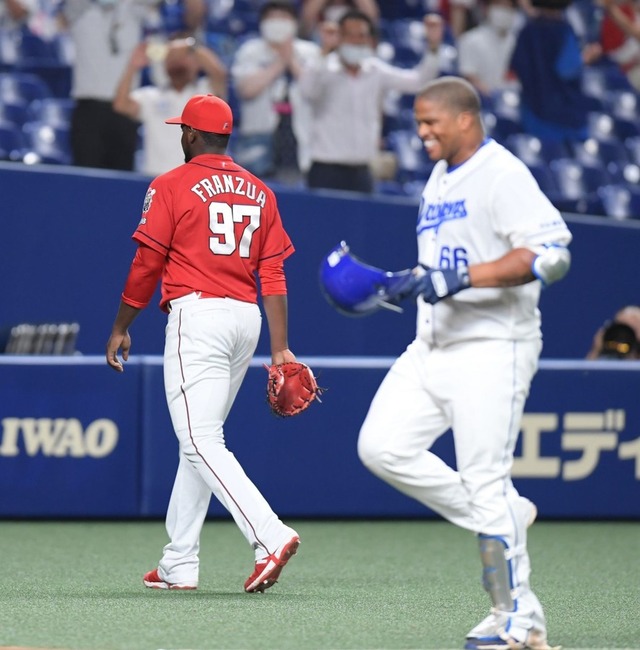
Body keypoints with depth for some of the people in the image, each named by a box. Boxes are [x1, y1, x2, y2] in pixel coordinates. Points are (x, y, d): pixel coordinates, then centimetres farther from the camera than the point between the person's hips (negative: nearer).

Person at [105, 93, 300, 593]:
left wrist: (121, 327, 8)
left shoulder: (172, 187, -3)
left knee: (201, 442, -11)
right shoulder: (259, 191, 13)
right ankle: (179, 565, 17)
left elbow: (147, 265, -3)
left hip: (197, 315, -7)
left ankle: (270, 536, -29)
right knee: (201, 438, 15)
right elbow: (273, 274, 8)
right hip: (247, 318, 7)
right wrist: (280, 348, 6)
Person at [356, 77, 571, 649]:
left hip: (492, 348, -9)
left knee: (485, 484, -9)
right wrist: (404, 284, 13)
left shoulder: (503, 174, -12)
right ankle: (504, 517, 10)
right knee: (381, 447, -1)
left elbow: (552, 251, -23)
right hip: (433, 346, 9)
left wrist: (465, 277, -27)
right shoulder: (439, 179, 17)